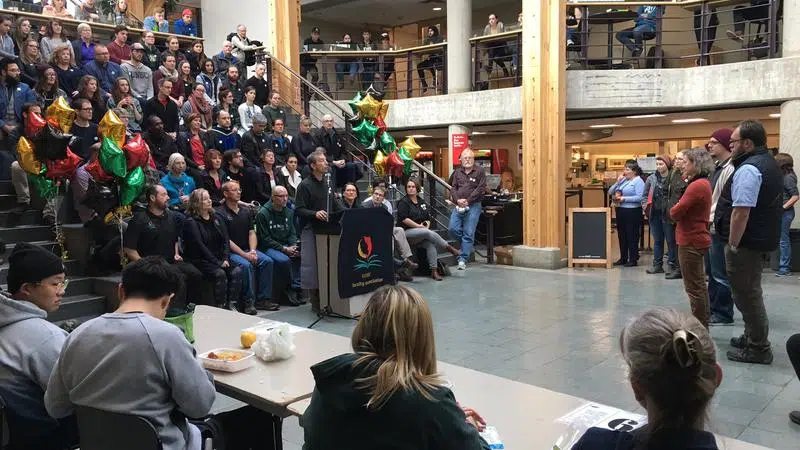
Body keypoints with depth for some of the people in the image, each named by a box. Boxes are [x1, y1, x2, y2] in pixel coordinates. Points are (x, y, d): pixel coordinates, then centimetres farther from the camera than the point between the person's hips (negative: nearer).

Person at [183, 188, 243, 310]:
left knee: (237, 270, -19)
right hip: (199, 260, -6)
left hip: (219, 259, 6)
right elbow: (200, 246, -13)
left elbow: (226, 240, 9)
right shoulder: (191, 223, -4)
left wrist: (225, 259, -8)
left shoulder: (216, 219, 16)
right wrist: (217, 262, -17)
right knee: (220, 274, -30)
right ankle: (221, 306, -22)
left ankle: (231, 304, -19)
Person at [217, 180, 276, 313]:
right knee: (246, 265, -32)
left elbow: (252, 232, 9)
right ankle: (249, 302, -22)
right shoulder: (220, 213, -6)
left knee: (267, 261, -17)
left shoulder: (246, 211, 14)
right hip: (230, 251, -6)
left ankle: (263, 299, -13)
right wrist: (244, 254, -18)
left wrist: (252, 251, -10)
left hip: (247, 249, 6)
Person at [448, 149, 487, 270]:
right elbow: (453, 188, 8)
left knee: (468, 233, -6)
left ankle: (463, 260, -4)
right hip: (458, 205, 4)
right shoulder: (457, 172, 14)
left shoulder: (479, 172, 2)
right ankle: (467, 246, 18)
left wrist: (468, 201, -13)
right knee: (453, 229, -8)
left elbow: (481, 189, -6)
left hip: (473, 206, -4)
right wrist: (458, 200, -11)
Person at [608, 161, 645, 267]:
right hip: (620, 210, 7)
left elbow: (639, 197, -19)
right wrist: (617, 182, -3)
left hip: (632, 211, -7)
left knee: (632, 236, 0)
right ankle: (623, 258, 22)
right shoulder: (623, 180, 12)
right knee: (621, 235, 12)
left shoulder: (638, 181, -7)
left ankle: (633, 259, 8)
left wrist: (624, 198, -17)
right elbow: (610, 192, 10)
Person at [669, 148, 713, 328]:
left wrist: (674, 209, 0)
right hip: (698, 239, 10)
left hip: (691, 242, -10)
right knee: (699, 286, 17)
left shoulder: (697, 186, -19)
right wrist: (679, 209, -5)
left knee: (694, 288, -3)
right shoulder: (704, 183, 13)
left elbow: (675, 213, -19)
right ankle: (703, 326, 27)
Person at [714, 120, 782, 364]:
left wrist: (733, 244, -20)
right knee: (750, 291, 21)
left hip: (746, 241, -11)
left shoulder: (749, 168, -20)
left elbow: (741, 211, -26)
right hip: (760, 238, 11)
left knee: (747, 294, -1)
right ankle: (753, 337, 32)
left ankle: (758, 348, 7)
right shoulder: (769, 163, 14)